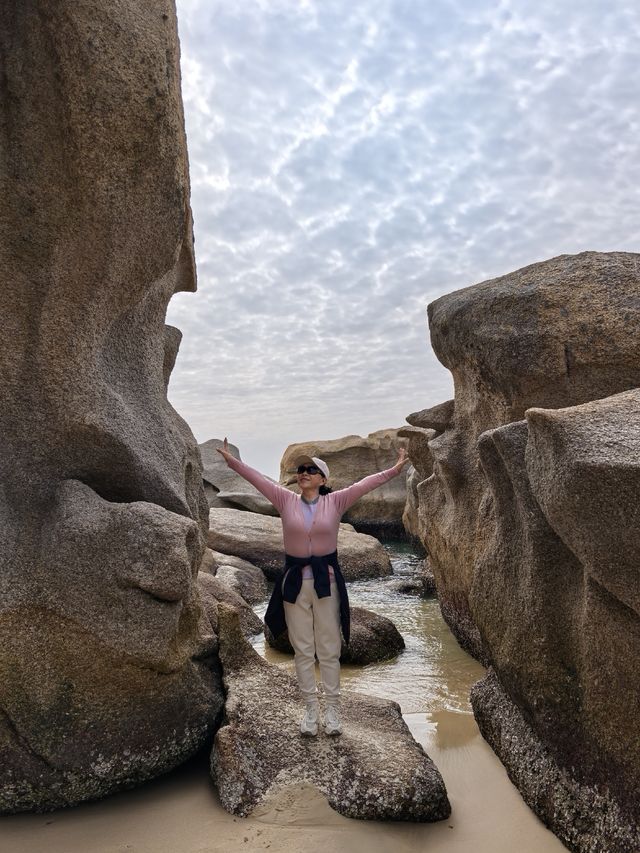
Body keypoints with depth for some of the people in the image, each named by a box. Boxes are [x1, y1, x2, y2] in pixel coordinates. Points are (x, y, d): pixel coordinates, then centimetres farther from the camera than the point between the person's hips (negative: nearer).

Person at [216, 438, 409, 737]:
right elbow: (258, 478, -6)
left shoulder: (335, 502, -4)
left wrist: (393, 471, -20)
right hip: (294, 581, 2)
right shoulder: (286, 500, -1)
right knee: (302, 650, 11)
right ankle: (311, 708, 25)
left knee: (329, 650, 8)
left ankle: (332, 708, 23)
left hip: (326, 581, -1)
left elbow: (364, 485, -12)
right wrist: (232, 461, -13)